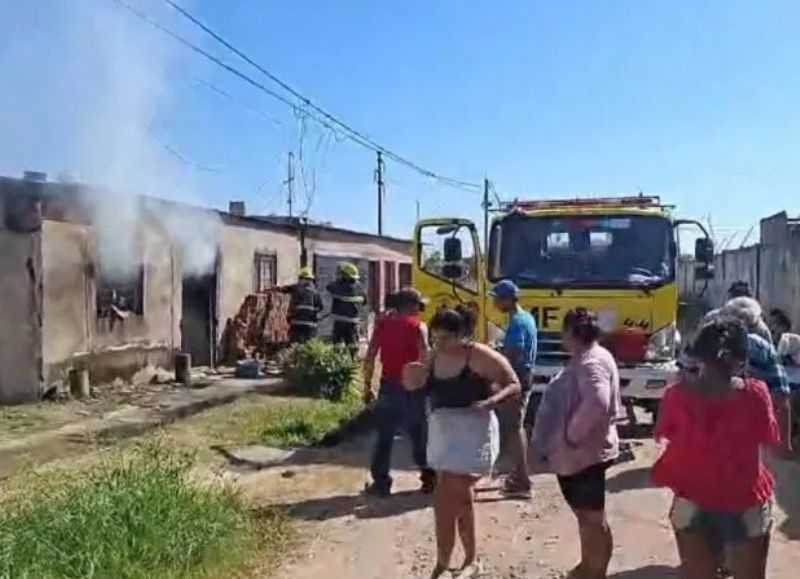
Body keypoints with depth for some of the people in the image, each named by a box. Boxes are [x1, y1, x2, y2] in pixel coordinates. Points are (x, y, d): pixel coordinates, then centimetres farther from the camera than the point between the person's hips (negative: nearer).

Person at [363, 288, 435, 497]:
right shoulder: (418, 326, -6)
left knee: (384, 436, 10)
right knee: (420, 436, 12)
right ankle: (429, 479, 20)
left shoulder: (382, 324, 4)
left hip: (388, 386, 2)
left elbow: (370, 358, 1)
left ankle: (380, 483, 13)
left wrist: (367, 385, 7)